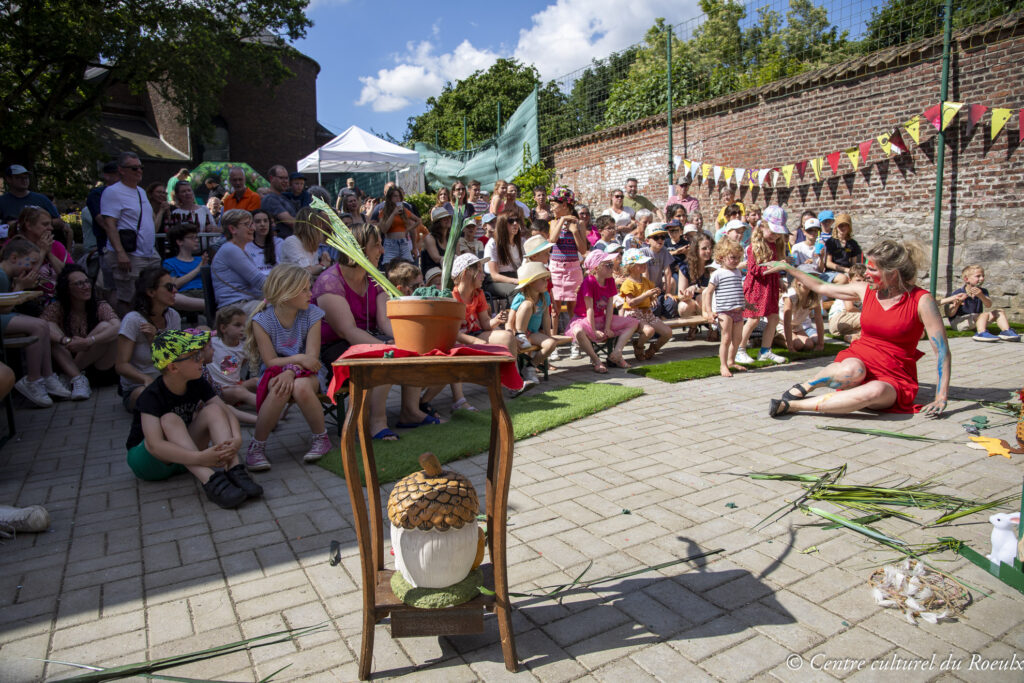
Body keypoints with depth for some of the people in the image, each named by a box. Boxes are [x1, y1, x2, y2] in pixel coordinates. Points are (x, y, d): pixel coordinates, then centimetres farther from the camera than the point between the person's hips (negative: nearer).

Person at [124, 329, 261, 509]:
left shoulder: (198, 385, -6)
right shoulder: (151, 396, -24)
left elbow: (227, 414, -12)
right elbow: (155, 445, -36)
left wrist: (237, 439, -34)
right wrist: (199, 457, -49)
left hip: (184, 457, 5)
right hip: (147, 461, -5)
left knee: (213, 409, -16)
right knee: (170, 420, -33)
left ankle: (234, 471, -34)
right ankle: (210, 480, -48)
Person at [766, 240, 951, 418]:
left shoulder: (921, 300, -9)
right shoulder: (865, 290, 3)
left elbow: (942, 351, -9)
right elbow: (822, 288, 18)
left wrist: (941, 398, -13)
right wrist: (788, 268, 22)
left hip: (892, 379, -2)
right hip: (857, 361, 2)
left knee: (876, 391, -40)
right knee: (852, 370, -39)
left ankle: (791, 405, -38)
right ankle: (804, 387, -13)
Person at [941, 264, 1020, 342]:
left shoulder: (982, 292, 6)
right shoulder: (957, 293, -12)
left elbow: (988, 305, -16)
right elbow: (949, 314, -15)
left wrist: (981, 296, -36)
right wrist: (956, 305, -35)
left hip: (976, 320, 7)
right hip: (958, 322, -7)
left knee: (999, 312, 0)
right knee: (985, 314, -28)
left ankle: (1006, 332, -13)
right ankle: (981, 333, -50)